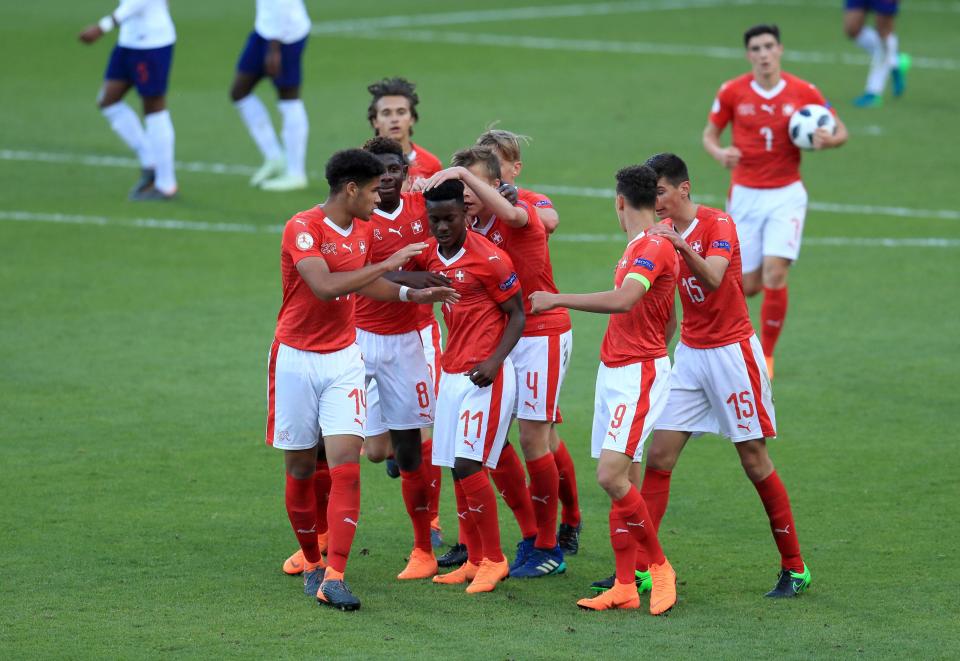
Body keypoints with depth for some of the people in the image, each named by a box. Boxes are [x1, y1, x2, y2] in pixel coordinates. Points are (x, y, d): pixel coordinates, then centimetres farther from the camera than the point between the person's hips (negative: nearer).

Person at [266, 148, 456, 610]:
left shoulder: (362, 231, 6)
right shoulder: (302, 228, -15)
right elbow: (326, 287, -28)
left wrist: (412, 294, 14)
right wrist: (388, 264, -24)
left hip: (344, 359, 4)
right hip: (297, 359, -4)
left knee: (345, 465, -11)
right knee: (300, 469, 5)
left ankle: (333, 577, -15)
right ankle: (312, 562, 24)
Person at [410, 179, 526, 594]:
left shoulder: (489, 259, -12)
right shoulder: (427, 255, 6)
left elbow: (517, 314, -7)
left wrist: (495, 360, -20)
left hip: (485, 376, -7)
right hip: (451, 372, 7)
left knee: (467, 465, -12)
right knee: (457, 467, 8)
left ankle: (494, 560, -2)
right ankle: (474, 560, 17)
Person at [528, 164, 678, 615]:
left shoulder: (653, 247, -15)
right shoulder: (639, 246, 16)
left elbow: (623, 300, -31)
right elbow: (666, 320, 24)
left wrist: (558, 300, -26)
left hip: (639, 374, -10)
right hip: (613, 371, 10)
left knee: (611, 475, -17)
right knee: (616, 479, 6)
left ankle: (660, 567, -3)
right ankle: (625, 587, 7)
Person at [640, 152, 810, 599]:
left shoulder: (718, 224, -13)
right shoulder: (662, 232, 6)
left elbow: (713, 279, -33)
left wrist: (682, 247, -47)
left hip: (731, 352, -6)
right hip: (689, 353, 6)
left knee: (755, 461, -2)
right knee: (658, 456, -4)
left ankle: (795, 569, 8)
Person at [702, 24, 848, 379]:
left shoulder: (803, 93, -5)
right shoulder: (731, 92, -4)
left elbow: (841, 131, 6)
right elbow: (709, 134, 6)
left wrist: (829, 139, -17)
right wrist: (719, 153, -16)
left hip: (786, 194, -1)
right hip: (745, 194, 1)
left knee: (775, 274, -15)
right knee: (750, 285, 1)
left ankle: (766, 356, 0)